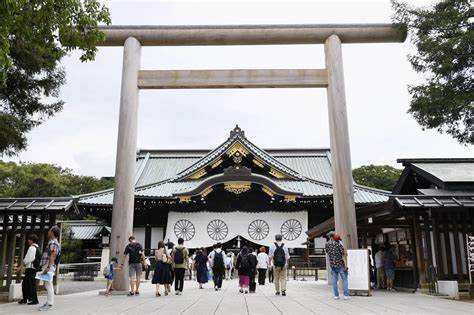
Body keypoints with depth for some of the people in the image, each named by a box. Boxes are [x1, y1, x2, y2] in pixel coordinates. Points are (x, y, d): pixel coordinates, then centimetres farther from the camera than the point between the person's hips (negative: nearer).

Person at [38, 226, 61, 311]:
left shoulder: (53, 242, -12)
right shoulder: (51, 242, 20)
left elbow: (53, 256, -20)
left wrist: (48, 267, -25)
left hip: (49, 266, -11)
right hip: (47, 266, 11)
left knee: (49, 285, -9)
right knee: (48, 286, 14)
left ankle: (49, 304, -7)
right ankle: (48, 302, 20)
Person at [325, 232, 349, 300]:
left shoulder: (327, 244, 4)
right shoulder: (338, 243, -9)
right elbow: (343, 254, -11)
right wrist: (345, 264, -11)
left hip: (332, 264, 4)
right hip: (340, 264, -4)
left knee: (334, 280, 7)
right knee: (344, 279, 2)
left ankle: (336, 295, 8)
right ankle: (346, 295, -2)